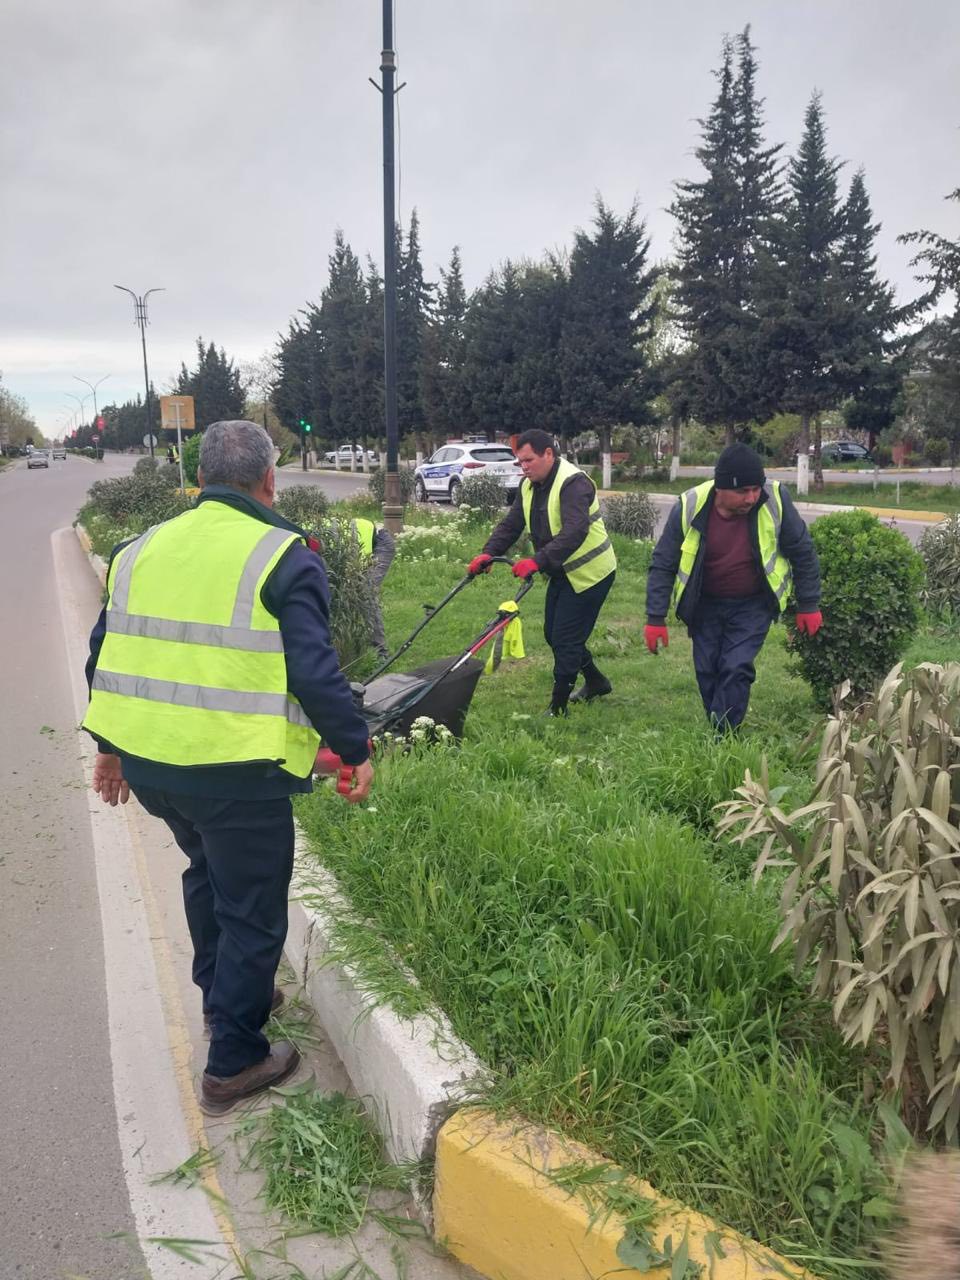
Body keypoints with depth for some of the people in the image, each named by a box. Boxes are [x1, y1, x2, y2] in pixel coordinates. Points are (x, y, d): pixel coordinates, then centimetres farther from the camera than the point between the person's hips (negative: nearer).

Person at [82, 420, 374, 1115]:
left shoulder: (142, 548, 9)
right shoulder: (284, 558, -10)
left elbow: (106, 655, 14)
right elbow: (316, 673, -17)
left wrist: (110, 745, 25)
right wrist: (356, 749, -4)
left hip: (144, 759, 7)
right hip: (235, 770, -7)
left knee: (208, 869, 30)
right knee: (252, 909, 10)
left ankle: (221, 992, 47)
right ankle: (233, 1063, 21)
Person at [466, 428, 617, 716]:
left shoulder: (573, 483, -24)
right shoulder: (529, 485, 4)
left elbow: (574, 533, -36)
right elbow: (511, 524, 1)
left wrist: (538, 561, -45)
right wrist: (488, 553, -15)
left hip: (589, 573, -9)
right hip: (562, 572, 9)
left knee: (566, 639, -7)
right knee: (553, 633, 17)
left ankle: (557, 708, 3)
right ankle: (596, 681, 36)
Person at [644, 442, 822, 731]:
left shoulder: (775, 500, -22)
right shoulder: (690, 507, -21)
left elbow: (802, 552, -8)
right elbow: (663, 565, -11)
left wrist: (808, 606, -4)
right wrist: (655, 619, -12)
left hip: (754, 605, -1)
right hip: (705, 604, 2)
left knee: (737, 669, -13)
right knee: (707, 671, 6)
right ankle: (717, 730, 26)